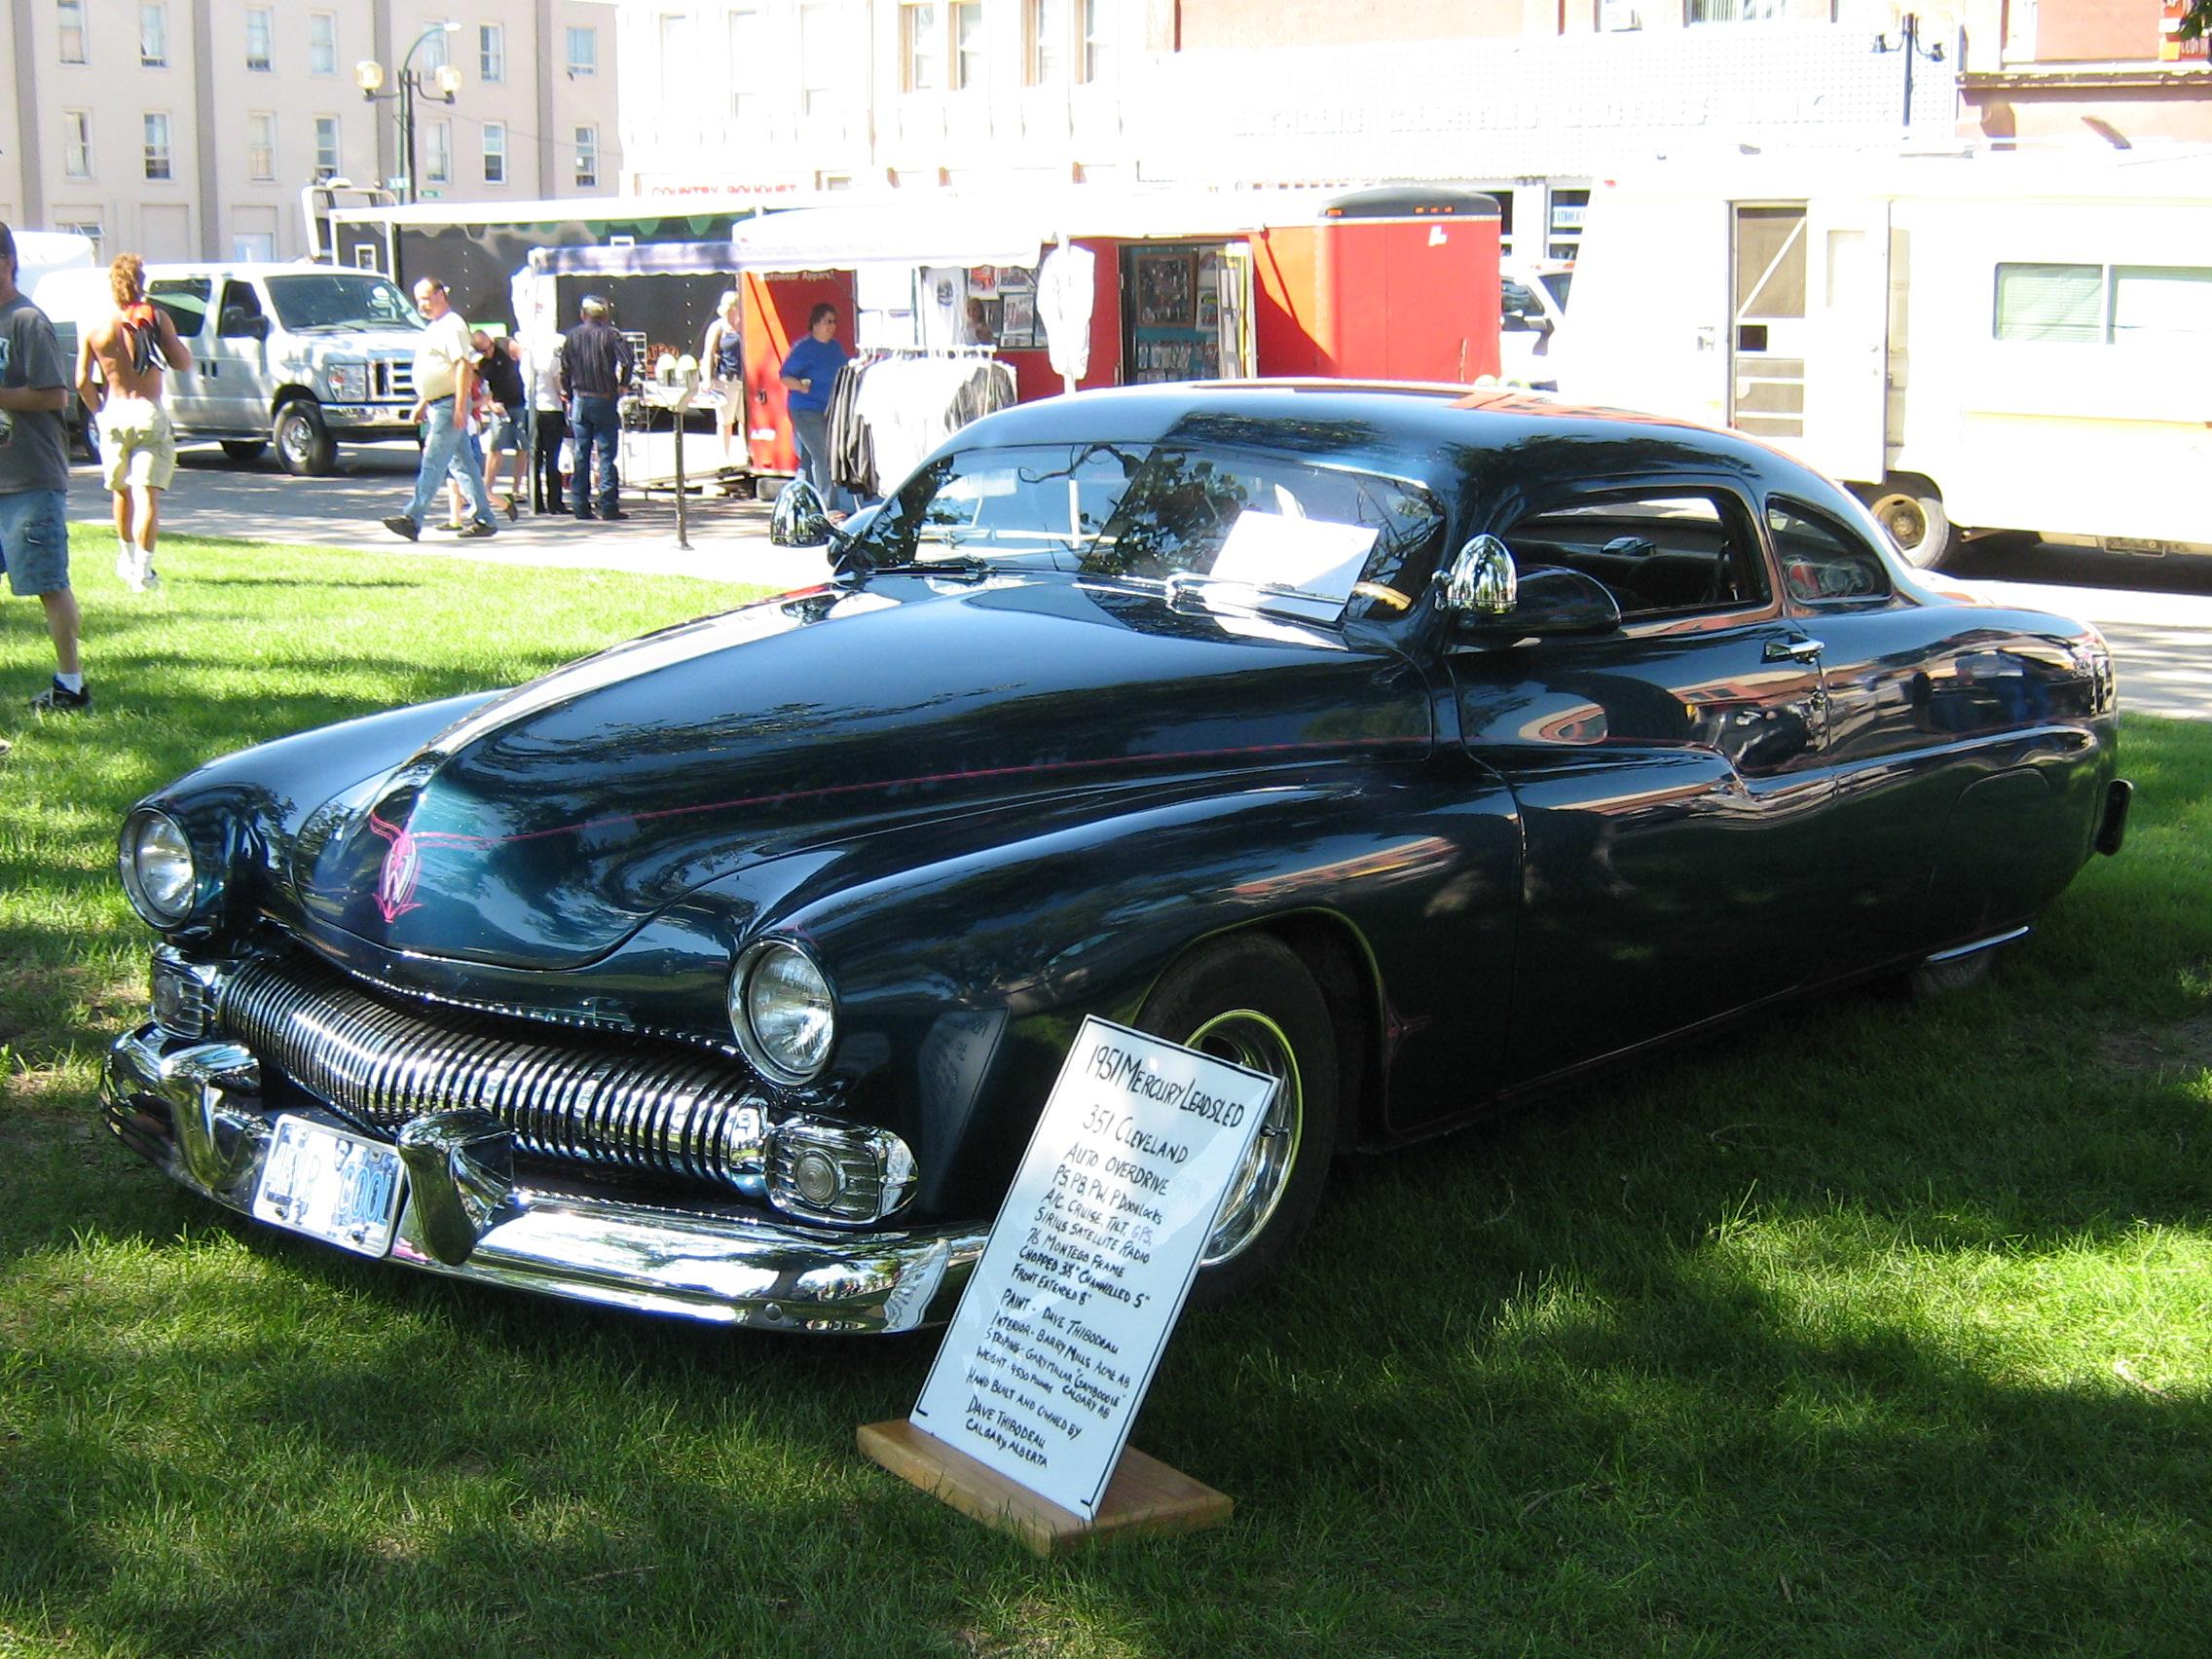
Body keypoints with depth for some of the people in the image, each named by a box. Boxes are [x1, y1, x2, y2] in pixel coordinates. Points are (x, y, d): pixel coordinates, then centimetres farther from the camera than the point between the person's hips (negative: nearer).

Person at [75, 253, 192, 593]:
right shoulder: (157, 319, -5)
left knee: (122, 491, 21)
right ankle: (143, 569, -15)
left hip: (114, 414, 3)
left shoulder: (95, 330, 2)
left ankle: (126, 556, 37)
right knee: (147, 494, -6)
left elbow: (82, 381, -1)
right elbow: (182, 361, -4)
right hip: (149, 413, -3)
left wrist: (99, 412, 14)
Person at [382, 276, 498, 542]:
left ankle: (413, 519, -17)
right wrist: (423, 403, 26)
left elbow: (464, 366, -20)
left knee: (433, 463, -12)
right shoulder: (435, 327, 19)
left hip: (449, 404, -10)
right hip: (437, 405, 10)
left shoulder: (452, 325, -12)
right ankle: (483, 519, 13)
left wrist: (460, 408, -25)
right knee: (460, 463, 10)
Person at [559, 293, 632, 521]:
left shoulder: (573, 336, 6)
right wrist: (622, 385, -3)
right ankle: (608, 506, -6)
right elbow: (625, 359, -18)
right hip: (605, 400, -3)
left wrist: (568, 396, 15)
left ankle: (580, 505, 6)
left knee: (581, 454, 7)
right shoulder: (609, 334, -5)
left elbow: (565, 369, 7)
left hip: (579, 400, 3)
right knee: (606, 453, -2)